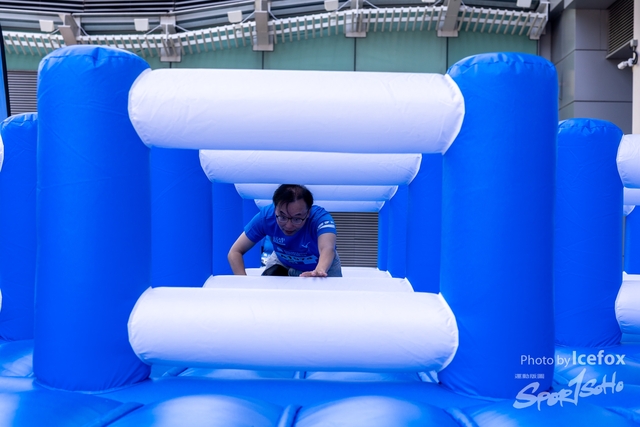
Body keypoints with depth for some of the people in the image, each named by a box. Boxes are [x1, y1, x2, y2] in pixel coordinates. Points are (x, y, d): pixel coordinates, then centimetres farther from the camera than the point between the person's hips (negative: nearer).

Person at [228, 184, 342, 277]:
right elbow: (235, 252, -28)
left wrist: (319, 271, -81)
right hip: (283, 263, 1)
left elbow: (327, 249, -59)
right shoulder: (266, 216, -31)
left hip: (323, 264, -1)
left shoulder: (320, 217, -39)